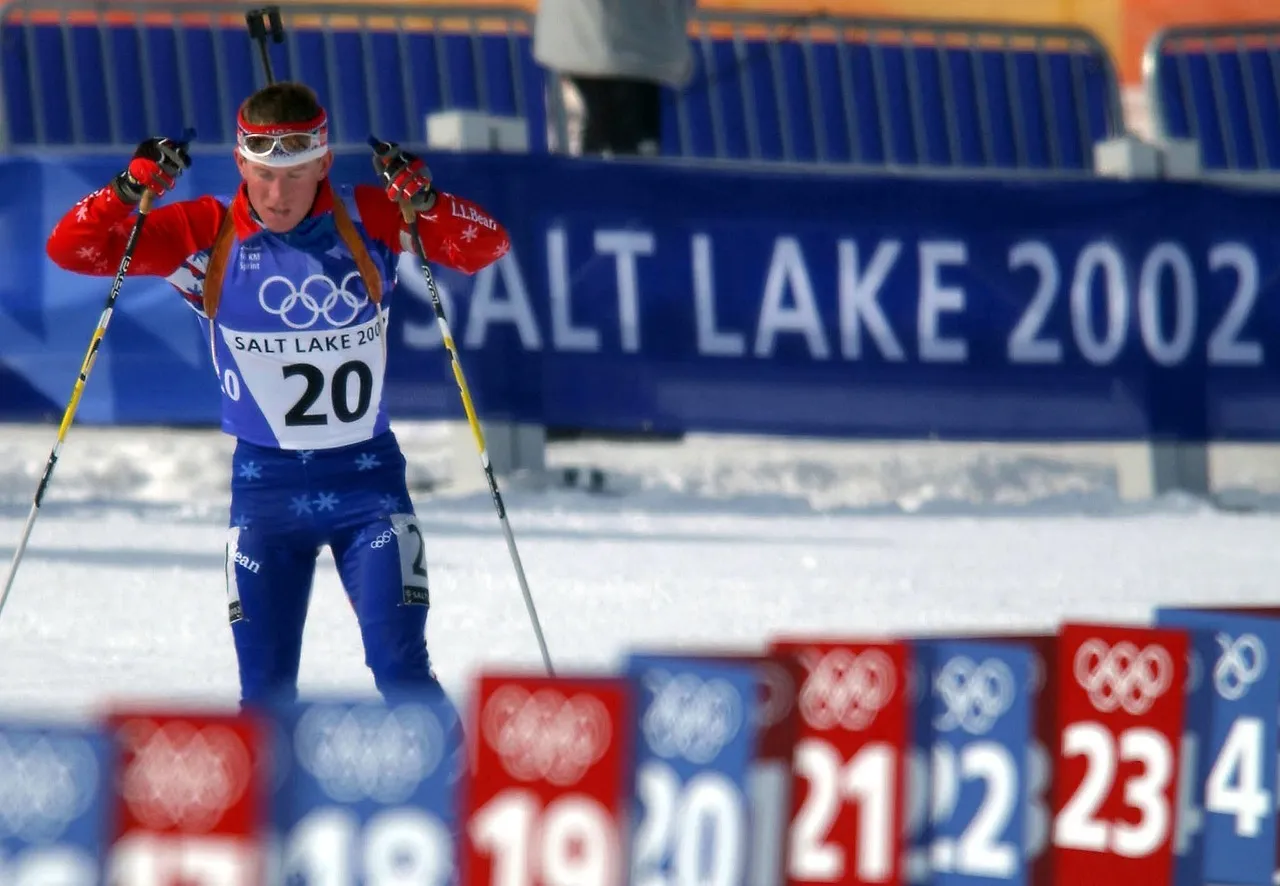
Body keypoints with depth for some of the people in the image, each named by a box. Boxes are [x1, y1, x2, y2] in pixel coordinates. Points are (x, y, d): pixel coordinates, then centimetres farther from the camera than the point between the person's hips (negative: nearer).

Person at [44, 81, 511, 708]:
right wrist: (131, 190, -24)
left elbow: (487, 248, -8)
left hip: (368, 476, -1)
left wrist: (427, 204, -26)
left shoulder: (369, 222, -6)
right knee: (265, 688, 0)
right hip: (264, 484, 1)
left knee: (401, 671, -9)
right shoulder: (205, 236, -6)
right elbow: (72, 250, -7)